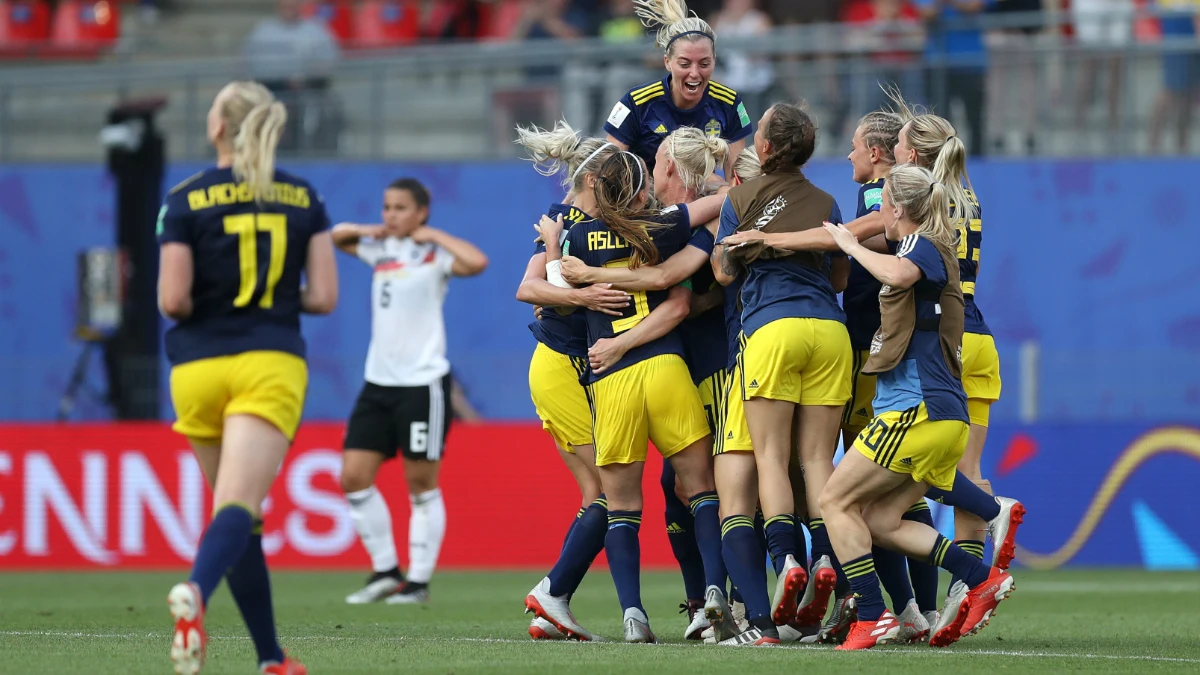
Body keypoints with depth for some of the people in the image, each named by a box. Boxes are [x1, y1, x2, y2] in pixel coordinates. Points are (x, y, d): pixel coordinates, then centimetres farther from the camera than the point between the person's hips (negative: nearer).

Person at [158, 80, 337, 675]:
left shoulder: (186, 201, -1)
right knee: (238, 509, -15)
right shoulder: (304, 200, 6)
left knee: (238, 512, 15)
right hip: (271, 364, 0)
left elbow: (172, 301, -8)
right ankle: (194, 592, -46)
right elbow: (323, 296, 3)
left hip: (199, 368, 1)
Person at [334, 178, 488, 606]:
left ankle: (419, 581, 6)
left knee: (421, 483, 0)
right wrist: (372, 231, 8)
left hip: (422, 382, -7)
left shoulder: (433, 255, -7)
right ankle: (385, 571, 11)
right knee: (354, 477, 1)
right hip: (378, 380, 7)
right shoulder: (380, 249, 11)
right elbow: (337, 237, 28)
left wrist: (433, 235, -13)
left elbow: (477, 262, -26)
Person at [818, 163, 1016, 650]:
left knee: (836, 501, -4)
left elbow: (899, 273, -34)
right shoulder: (920, 251, 20)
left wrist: (852, 245, -18)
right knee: (881, 521, 9)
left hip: (918, 408, -9)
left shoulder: (925, 247, -9)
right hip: (945, 414, 9)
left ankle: (872, 618, -10)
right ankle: (981, 579, 1)